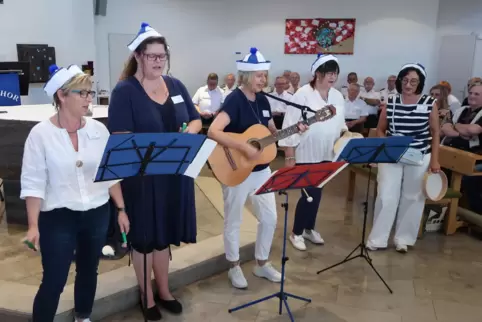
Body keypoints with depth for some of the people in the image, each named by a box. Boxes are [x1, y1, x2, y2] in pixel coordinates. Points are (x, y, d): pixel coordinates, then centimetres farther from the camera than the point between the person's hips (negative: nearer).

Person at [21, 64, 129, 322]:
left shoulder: (98, 130, -1)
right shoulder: (41, 133, -11)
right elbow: (33, 183, -10)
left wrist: (121, 209, 5)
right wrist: (33, 225, -15)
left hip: (97, 214, 4)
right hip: (58, 217, -4)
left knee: (89, 271, 19)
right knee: (53, 281, 2)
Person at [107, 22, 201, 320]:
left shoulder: (175, 85, 8)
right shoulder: (125, 91, -10)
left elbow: (196, 120, 12)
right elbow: (122, 138, -16)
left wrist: (189, 131, -10)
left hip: (176, 174, 5)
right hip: (142, 177, -5)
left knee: (165, 235, 18)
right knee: (144, 238, 9)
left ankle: (164, 291, 36)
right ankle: (148, 298, 29)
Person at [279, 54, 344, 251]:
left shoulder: (338, 96, 7)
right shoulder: (303, 95, -13)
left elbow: (340, 123, 17)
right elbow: (290, 126, -14)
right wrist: (289, 157, -16)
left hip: (326, 154, 6)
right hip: (306, 154, -6)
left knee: (316, 192, 15)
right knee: (310, 193, -2)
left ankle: (309, 228, 34)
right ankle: (296, 232, 17)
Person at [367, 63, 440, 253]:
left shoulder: (430, 103, -5)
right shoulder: (390, 103, -1)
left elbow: (435, 133, 1)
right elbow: (380, 130, 7)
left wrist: (434, 159, -3)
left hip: (419, 159, 0)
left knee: (412, 198, 8)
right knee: (386, 197, 1)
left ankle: (403, 238, 23)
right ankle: (377, 239, 12)